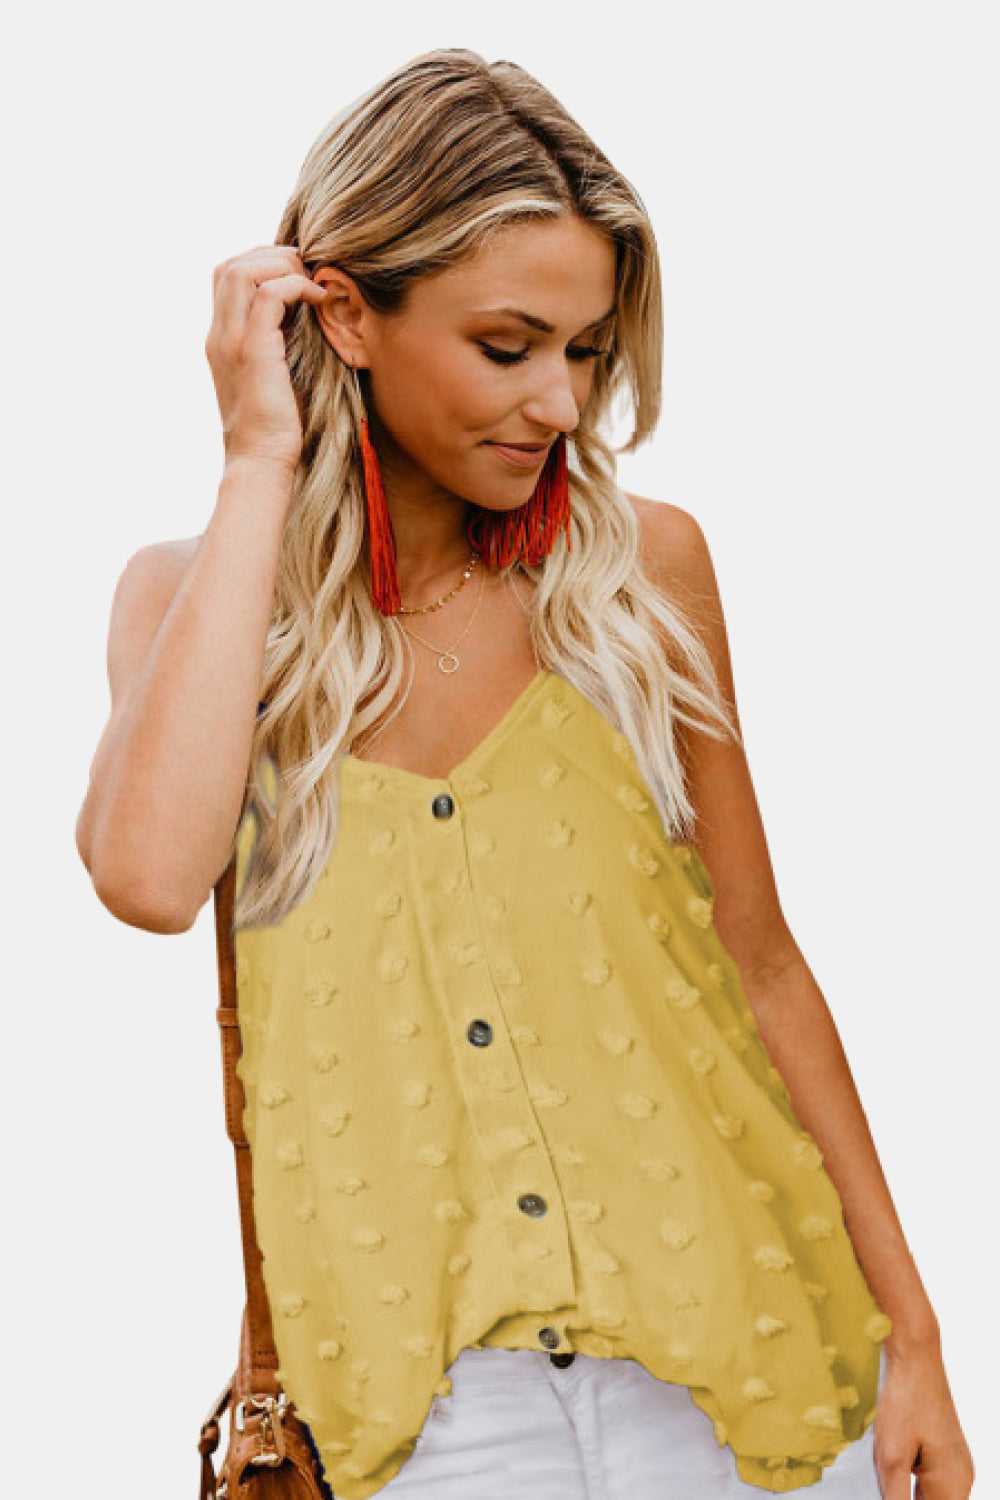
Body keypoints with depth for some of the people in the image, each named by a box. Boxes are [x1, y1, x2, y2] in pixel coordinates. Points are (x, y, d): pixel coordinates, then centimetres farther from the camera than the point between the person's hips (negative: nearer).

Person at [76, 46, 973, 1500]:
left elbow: (756, 962, 6)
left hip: (729, 1348, 2)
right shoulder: (192, 597, -2)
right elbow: (150, 875, -24)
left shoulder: (643, 563, 0)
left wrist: (909, 1330, 5)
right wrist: (261, 464, -16)